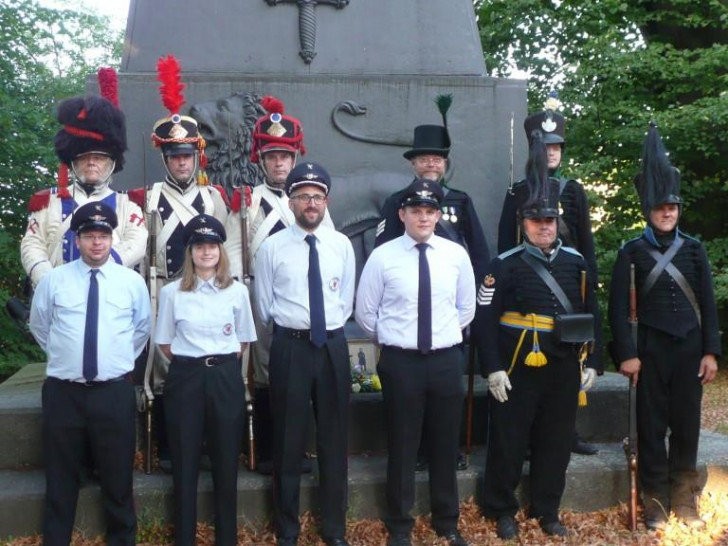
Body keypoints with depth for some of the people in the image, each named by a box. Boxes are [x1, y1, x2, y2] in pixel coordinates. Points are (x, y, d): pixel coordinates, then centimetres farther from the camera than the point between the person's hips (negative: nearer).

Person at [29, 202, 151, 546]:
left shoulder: (133, 282, 2)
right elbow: (38, 326, 15)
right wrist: (64, 354, 12)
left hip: (114, 392, 0)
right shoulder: (53, 280, 1)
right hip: (62, 392, 0)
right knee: (61, 479, 11)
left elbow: (143, 327, 16)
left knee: (117, 478, 10)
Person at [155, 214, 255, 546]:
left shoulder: (237, 291, 2)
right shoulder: (171, 293, 0)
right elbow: (164, 342, 7)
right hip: (185, 378, -1)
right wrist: (189, 364, 3)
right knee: (185, 461, 6)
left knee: (226, 460, 8)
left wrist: (222, 362, 5)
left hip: (226, 378, 1)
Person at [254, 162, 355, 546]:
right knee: (288, 441, 7)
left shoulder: (341, 245, 4)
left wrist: (328, 327, 7)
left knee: (334, 439, 10)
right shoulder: (272, 247, -2)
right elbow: (264, 307, 5)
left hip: (333, 345, 2)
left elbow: (346, 301, 11)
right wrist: (292, 328, 8)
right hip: (289, 346, -2)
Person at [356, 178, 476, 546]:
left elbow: (466, 308, 13)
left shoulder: (456, 255, 2)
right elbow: (365, 312, 3)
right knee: (402, 446, 7)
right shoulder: (383, 256, -6)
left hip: (446, 360, 2)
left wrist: (445, 336, 12)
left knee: (446, 445, 13)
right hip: (400, 362, -2)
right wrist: (390, 340, 8)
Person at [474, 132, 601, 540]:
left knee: (556, 442, 12)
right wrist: (493, 367, -14)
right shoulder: (505, 265, -6)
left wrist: (592, 362, 8)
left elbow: (592, 315, 12)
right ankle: (503, 511, 22)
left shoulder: (576, 262, 8)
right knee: (509, 441, 5)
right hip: (518, 370, -4)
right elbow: (485, 319, -9)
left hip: (564, 370, 4)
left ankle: (548, 510, 29)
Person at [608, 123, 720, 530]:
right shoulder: (632, 252, -1)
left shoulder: (694, 249, 6)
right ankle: (656, 501, 15)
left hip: (690, 348, 2)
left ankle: (684, 499, 22)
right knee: (651, 425, 4)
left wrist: (711, 351, 0)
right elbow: (619, 306, -5)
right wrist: (627, 353, -11)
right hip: (651, 349, -2)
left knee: (687, 423, 8)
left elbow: (708, 303, 6)